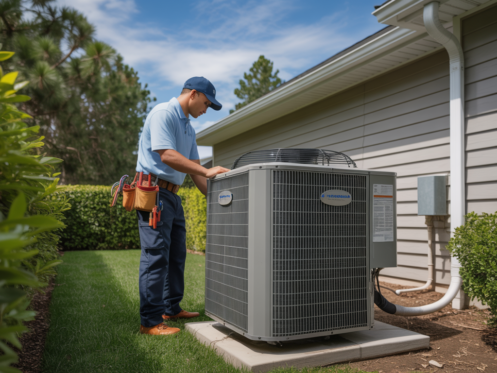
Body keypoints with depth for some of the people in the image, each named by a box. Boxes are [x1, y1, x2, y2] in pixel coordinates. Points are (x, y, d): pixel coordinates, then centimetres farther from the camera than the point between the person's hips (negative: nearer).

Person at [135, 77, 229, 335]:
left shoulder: (188, 128, 19)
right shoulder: (163, 114, -10)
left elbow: (193, 166, 18)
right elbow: (166, 155, -22)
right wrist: (207, 172, -23)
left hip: (172, 194, 10)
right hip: (154, 190, -10)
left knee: (176, 254, 14)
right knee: (156, 255, -9)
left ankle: (171, 308, 26)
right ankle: (150, 321, -2)